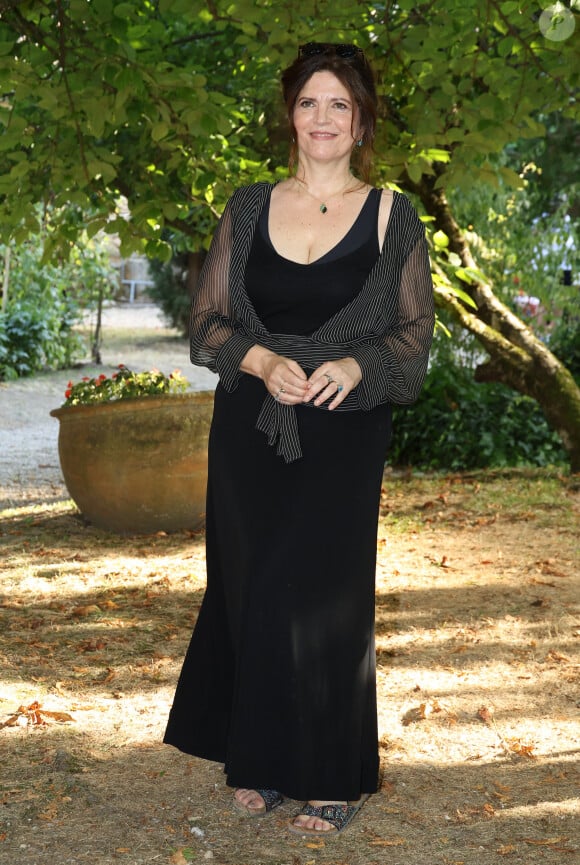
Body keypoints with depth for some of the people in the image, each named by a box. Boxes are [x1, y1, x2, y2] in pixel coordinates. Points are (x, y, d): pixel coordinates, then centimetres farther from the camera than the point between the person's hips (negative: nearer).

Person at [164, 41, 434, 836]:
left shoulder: (391, 217, 2)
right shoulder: (250, 209, 8)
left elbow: (415, 334, 3)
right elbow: (207, 321, 7)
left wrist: (355, 366, -17)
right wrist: (260, 360, -13)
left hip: (343, 434, -2)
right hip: (250, 431, 3)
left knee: (320, 591, -3)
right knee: (248, 585, 5)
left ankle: (331, 777, 11)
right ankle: (261, 762, 21)